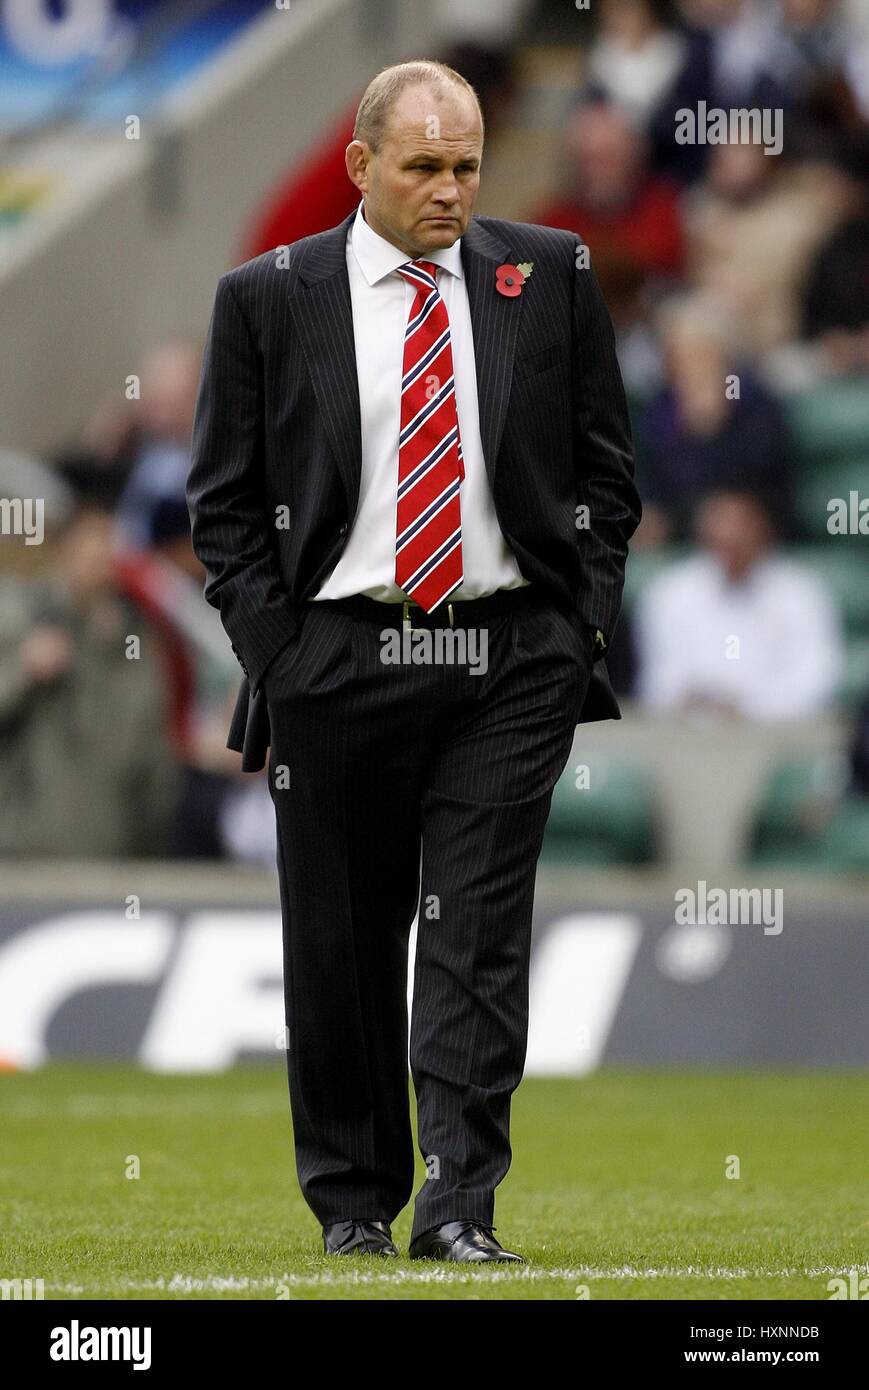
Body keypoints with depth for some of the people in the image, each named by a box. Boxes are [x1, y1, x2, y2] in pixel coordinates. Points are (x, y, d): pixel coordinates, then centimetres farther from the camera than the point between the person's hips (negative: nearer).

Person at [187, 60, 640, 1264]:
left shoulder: (549, 277, 6)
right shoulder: (269, 298, 3)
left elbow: (605, 471, 11)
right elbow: (224, 502, 5)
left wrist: (581, 624, 1)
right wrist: (276, 655, -4)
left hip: (510, 663, 0)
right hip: (337, 658, 0)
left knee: (478, 936, -7)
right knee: (342, 943, 6)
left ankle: (459, 1205, -10)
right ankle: (354, 1203, 17)